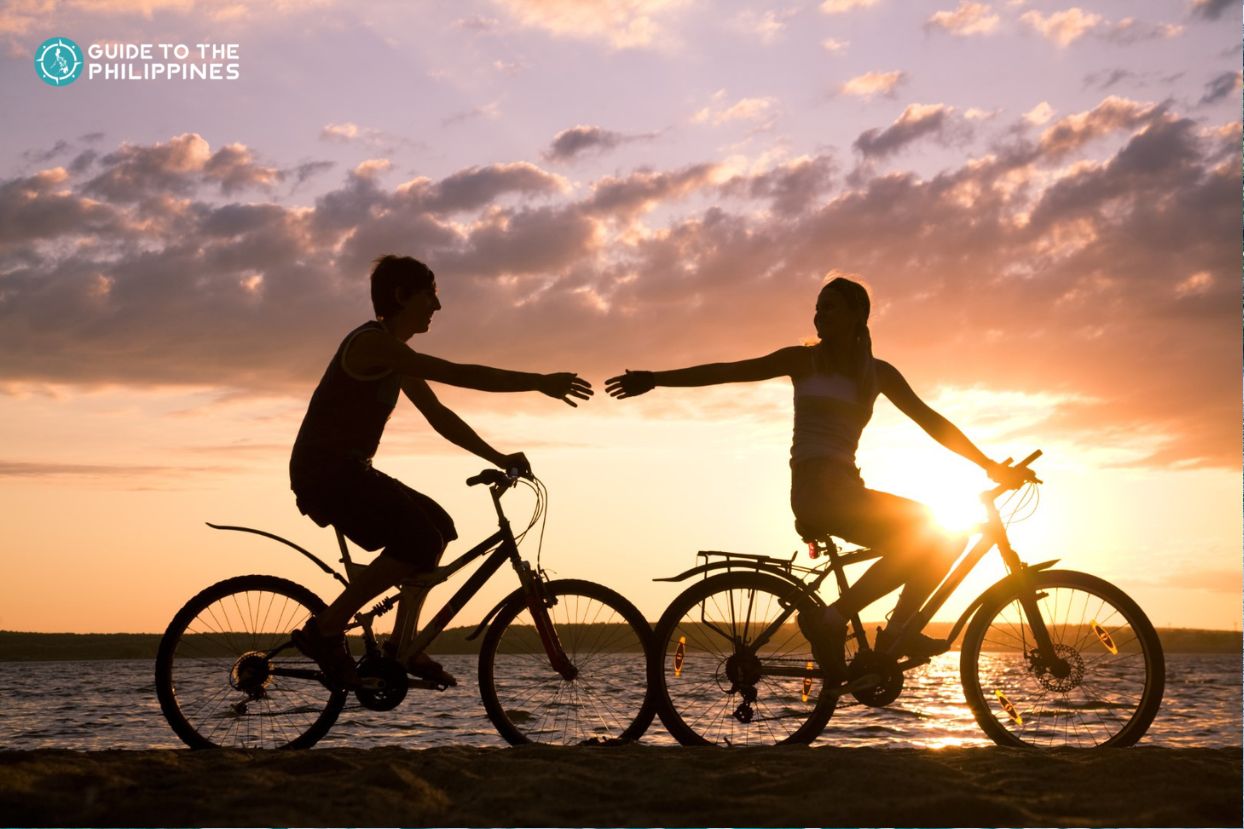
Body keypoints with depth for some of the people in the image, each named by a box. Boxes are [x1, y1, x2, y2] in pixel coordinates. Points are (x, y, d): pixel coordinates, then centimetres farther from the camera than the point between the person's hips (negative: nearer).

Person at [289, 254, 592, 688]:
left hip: (348, 472, 11)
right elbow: (461, 375, -24)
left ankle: (402, 647, 12)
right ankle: (324, 629, -13)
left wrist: (497, 457, 12)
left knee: (438, 526, 13)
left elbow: (438, 416, 19)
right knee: (421, 541, -21)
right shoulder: (373, 343, -16)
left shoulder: (395, 353, 16)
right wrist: (540, 382, -22)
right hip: (325, 471, -11)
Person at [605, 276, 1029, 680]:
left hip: (846, 489, 6)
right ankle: (831, 619, -22)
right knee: (926, 529, -23)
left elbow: (930, 420, 13)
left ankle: (897, 632, -1)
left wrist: (989, 465, 8)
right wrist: (655, 379, -8)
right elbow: (727, 371, -1)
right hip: (816, 486, -6)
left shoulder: (878, 373, 14)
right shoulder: (804, 360, 3)